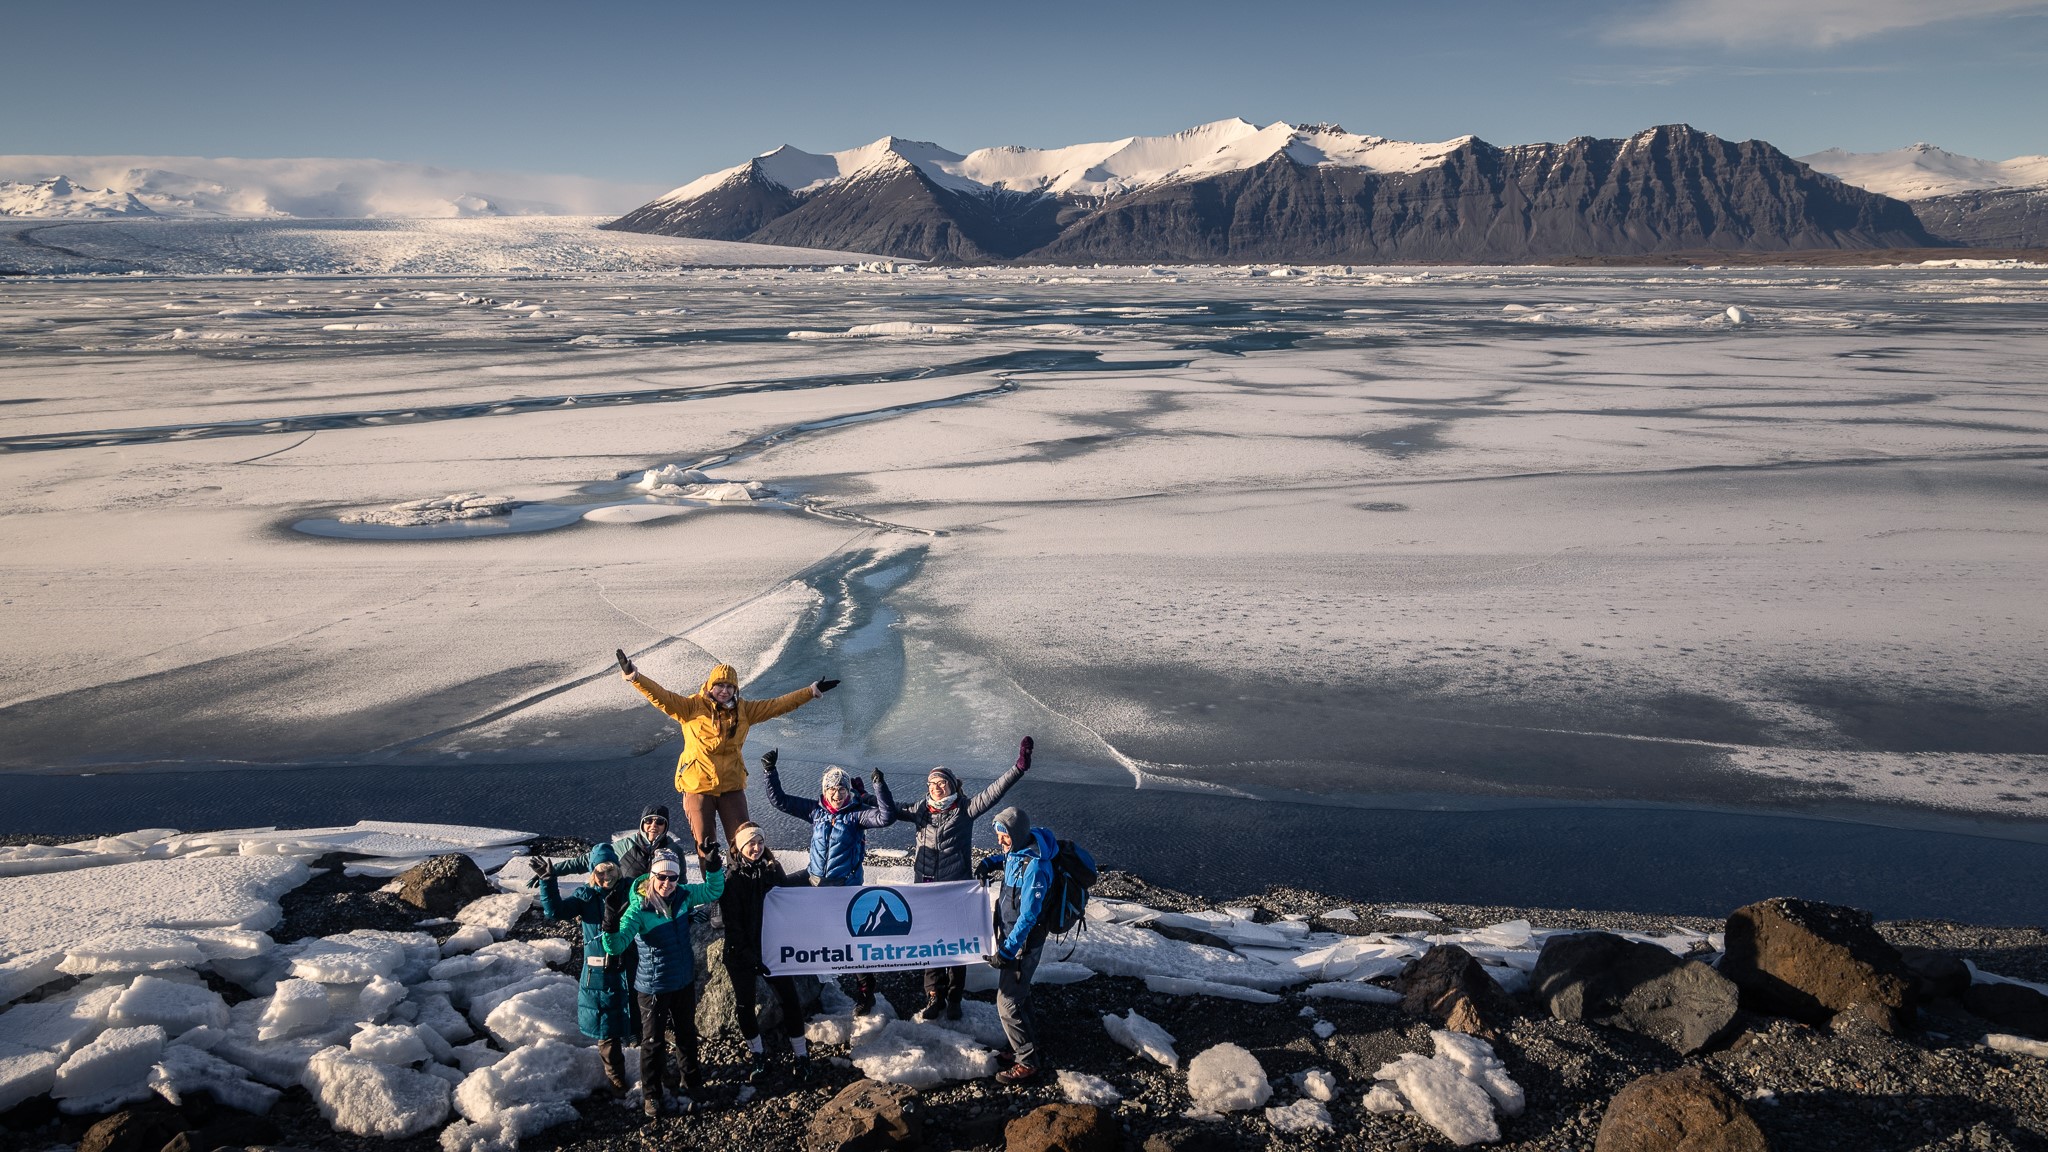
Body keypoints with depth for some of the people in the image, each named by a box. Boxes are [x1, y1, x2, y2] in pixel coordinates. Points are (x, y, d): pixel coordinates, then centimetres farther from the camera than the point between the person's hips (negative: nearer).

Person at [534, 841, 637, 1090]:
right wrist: (548, 881, -26)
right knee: (605, 1026, 8)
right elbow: (555, 910, -15)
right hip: (598, 974, 0)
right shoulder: (585, 896, -2)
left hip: (626, 970, 0)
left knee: (627, 1020, 10)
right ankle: (615, 1076, 25)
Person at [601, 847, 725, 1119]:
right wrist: (611, 927, -50)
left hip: (684, 981, 5)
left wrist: (714, 868, -15)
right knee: (653, 1041, 8)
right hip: (653, 986, -5)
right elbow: (616, 946, -29)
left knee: (687, 1032, 24)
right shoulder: (638, 908, -24)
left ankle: (690, 1076, 46)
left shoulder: (683, 895, -11)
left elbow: (712, 892, 3)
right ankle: (651, 1094, 26)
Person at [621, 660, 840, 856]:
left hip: (732, 786, 3)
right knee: (705, 844, 4)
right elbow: (661, 697, -15)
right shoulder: (692, 707, -3)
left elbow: (778, 705, 10)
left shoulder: (743, 710, 7)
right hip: (698, 786, -2)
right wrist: (634, 676, -29)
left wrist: (813, 691, 9)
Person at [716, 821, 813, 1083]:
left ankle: (800, 1053, 13)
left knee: (789, 1000, 0)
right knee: (745, 1005, 8)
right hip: (741, 954, -2)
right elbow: (732, 923, -11)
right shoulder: (732, 877, -9)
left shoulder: (774, 869, 1)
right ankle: (757, 1056, 26)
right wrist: (748, 956, -16)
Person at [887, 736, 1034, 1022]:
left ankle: (954, 999, 22)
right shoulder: (921, 811, 4)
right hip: (926, 890, 3)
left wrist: (1019, 767, -25)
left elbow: (993, 792, -15)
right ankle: (935, 997, 24)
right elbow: (891, 809, 16)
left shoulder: (964, 811, -6)